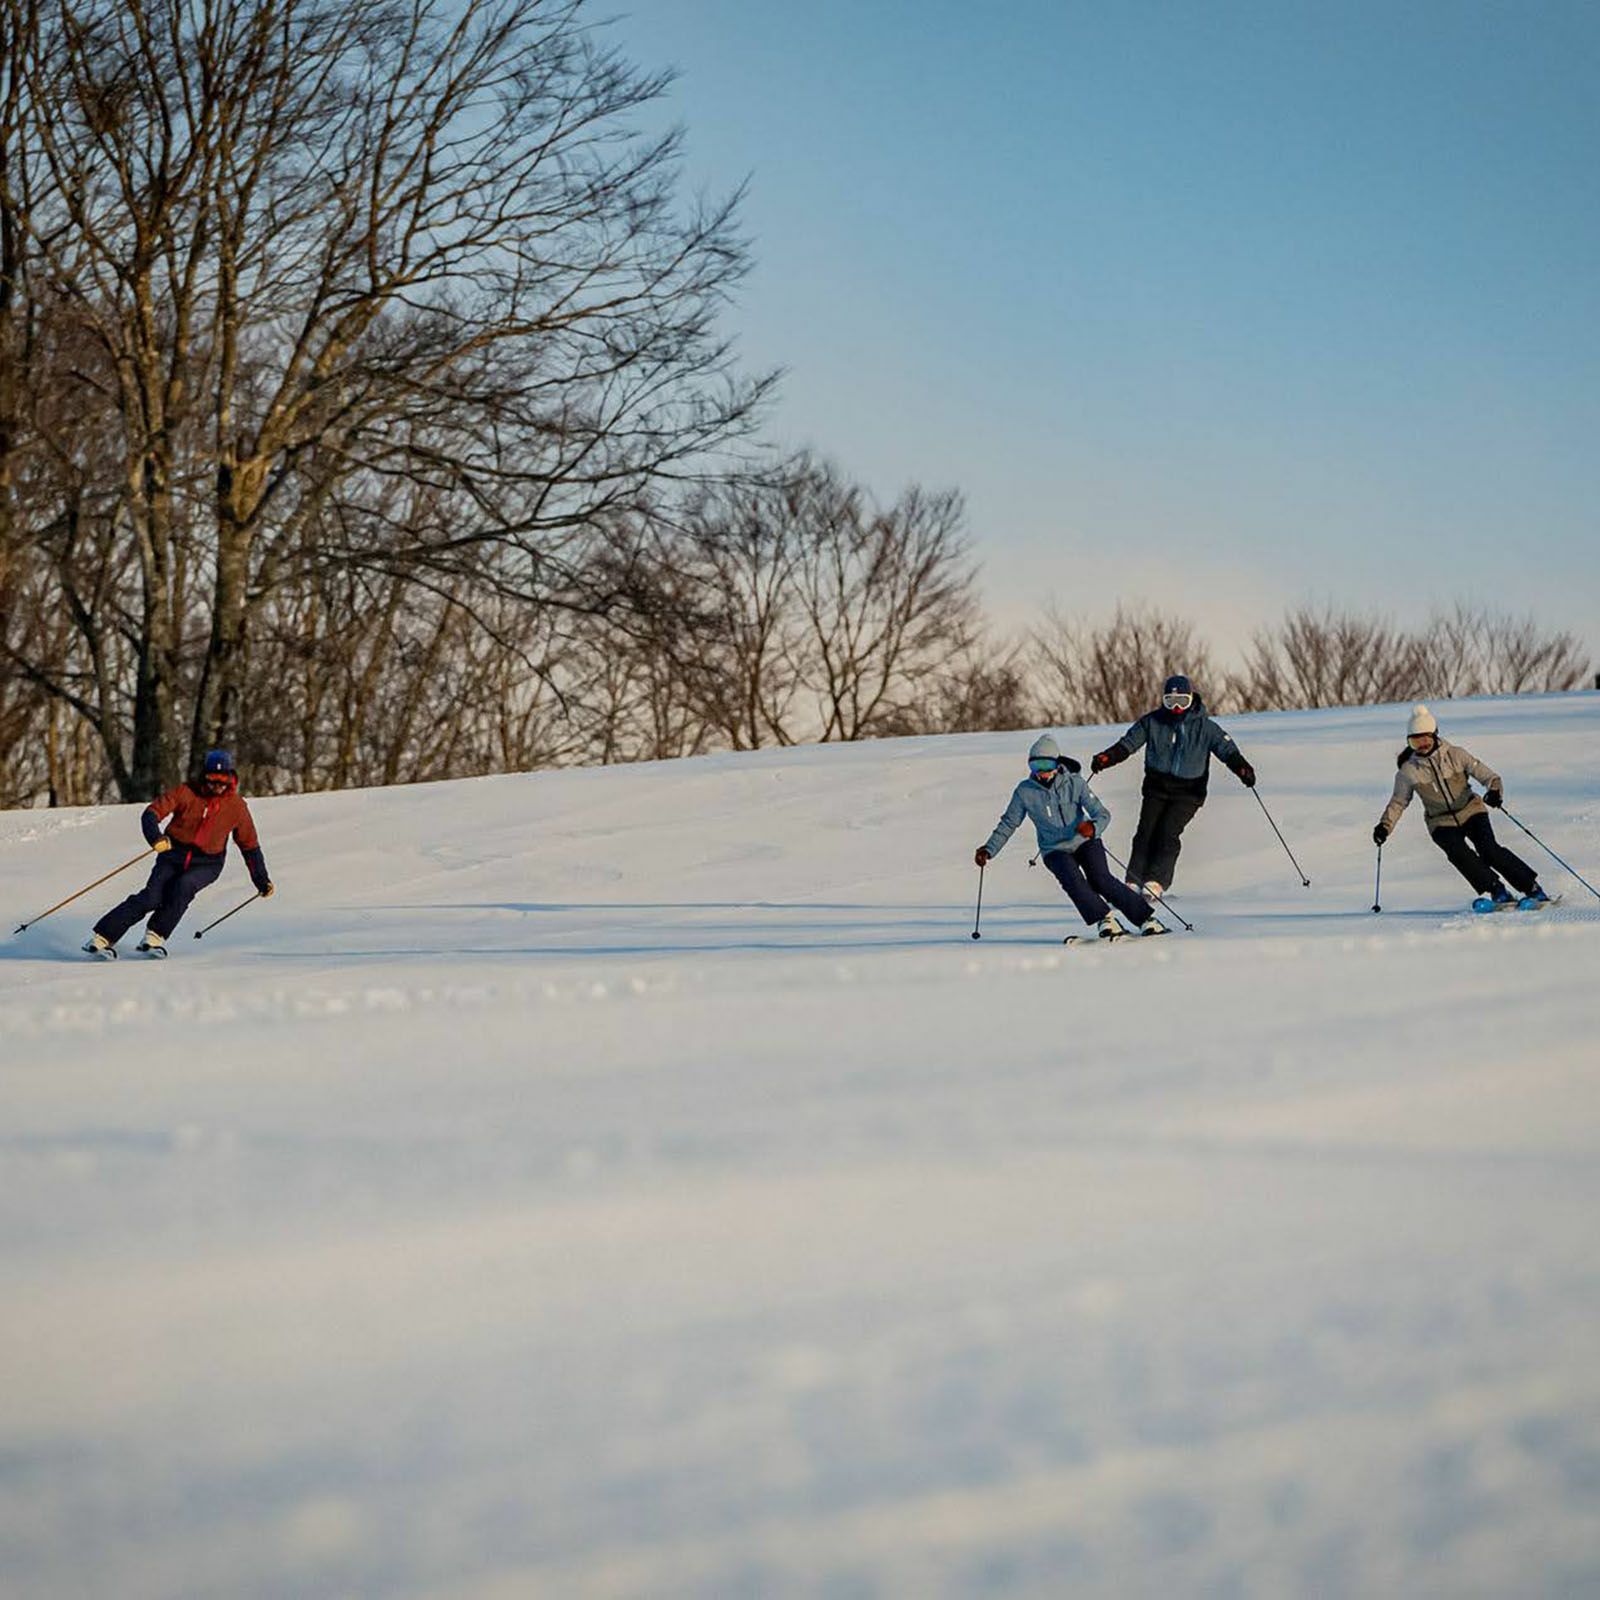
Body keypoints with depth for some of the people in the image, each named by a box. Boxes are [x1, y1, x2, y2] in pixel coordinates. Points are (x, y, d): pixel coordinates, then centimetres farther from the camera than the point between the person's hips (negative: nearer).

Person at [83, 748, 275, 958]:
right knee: (152, 897, -19)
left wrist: (262, 880, 10)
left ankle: (155, 936, -21)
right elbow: (152, 812, -13)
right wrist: (155, 837, -34)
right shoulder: (186, 792, -8)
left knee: (184, 886, -31)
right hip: (174, 854, -1)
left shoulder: (236, 806, -3)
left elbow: (250, 845, 8)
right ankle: (102, 937, -14)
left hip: (206, 864, 1)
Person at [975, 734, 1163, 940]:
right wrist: (989, 850, -2)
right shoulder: (1025, 791, -4)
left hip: (1085, 842, -1)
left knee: (1101, 879, -22)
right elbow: (1008, 824, 7)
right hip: (1055, 850, 1)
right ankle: (1105, 920, -21)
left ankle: (1144, 917, -14)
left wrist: (1093, 827, -35)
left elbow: (1102, 814, -12)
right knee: (1073, 879, -29)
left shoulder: (1074, 783, -8)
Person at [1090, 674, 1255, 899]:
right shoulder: (1152, 722, 2)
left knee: (1168, 832, -19)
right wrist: (1106, 758, -14)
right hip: (1156, 786, 2)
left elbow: (1226, 749, -10)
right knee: (1146, 831, -11)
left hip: (1188, 790, -2)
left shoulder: (1204, 727, -3)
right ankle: (1134, 882, -8)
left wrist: (1242, 768, -28)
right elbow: (1128, 743, 2)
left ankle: (1156, 883, -21)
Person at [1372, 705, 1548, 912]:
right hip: (1442, 823, 1)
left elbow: (1488, 775, -7)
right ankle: (1498, 893, -18)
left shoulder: (1455, 755, -7)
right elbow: (1398, 801, 11)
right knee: (1459, 853, -27)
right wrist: (1385, 825, -1)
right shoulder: (1408, 770, -3)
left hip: (1471, 811, -1)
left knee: (1488, 849, -22)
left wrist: (1495, 791, -28)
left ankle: (1533, 889, -13)